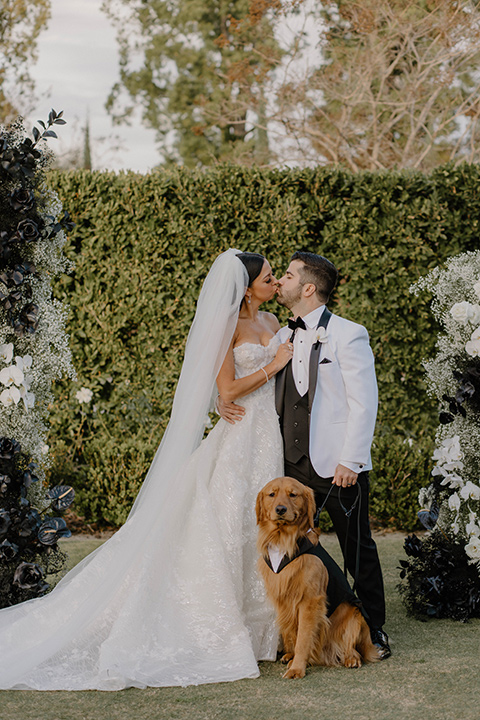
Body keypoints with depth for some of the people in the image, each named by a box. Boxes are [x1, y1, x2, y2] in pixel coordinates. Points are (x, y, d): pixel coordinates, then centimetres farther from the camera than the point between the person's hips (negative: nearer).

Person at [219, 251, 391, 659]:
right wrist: (227, 404, 0)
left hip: (340, 468, -6)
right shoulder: (281, 339, 13)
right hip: (293, 465, 6)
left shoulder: (348, 335, -6)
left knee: (358, 550, 5)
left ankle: (373, 631, 17)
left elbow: (364, 403, -10)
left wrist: (350, 460, -16)